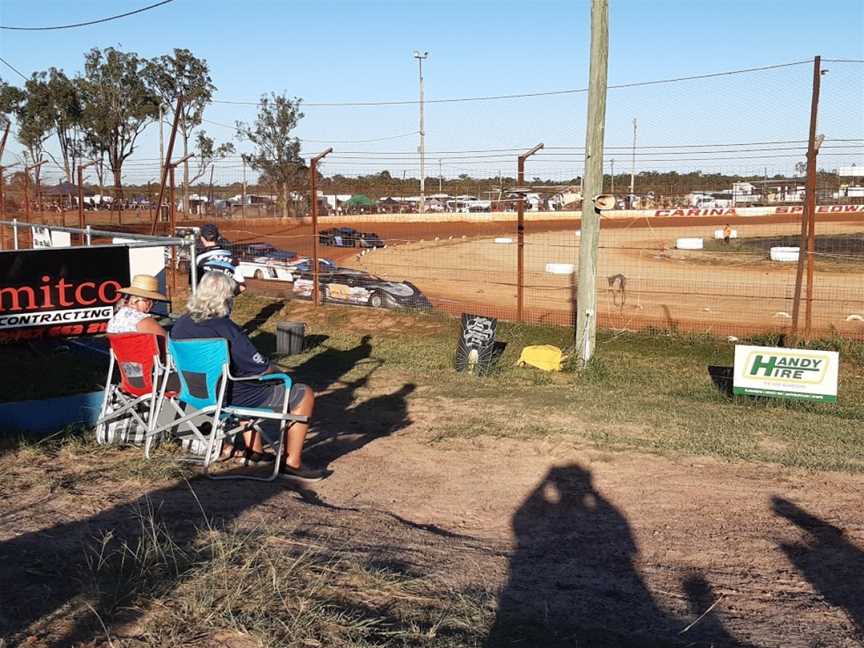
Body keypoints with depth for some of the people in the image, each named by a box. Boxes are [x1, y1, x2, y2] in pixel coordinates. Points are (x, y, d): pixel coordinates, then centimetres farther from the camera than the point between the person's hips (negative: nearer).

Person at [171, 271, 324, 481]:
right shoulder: (226, 329, -25)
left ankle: (254, 450, 38)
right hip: (234, 399, -8)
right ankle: (292, 463, 9)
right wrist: (278, 372, 4)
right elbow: (262, 369, -18)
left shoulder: (180, 326, -3)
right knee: (304, 395, 4)